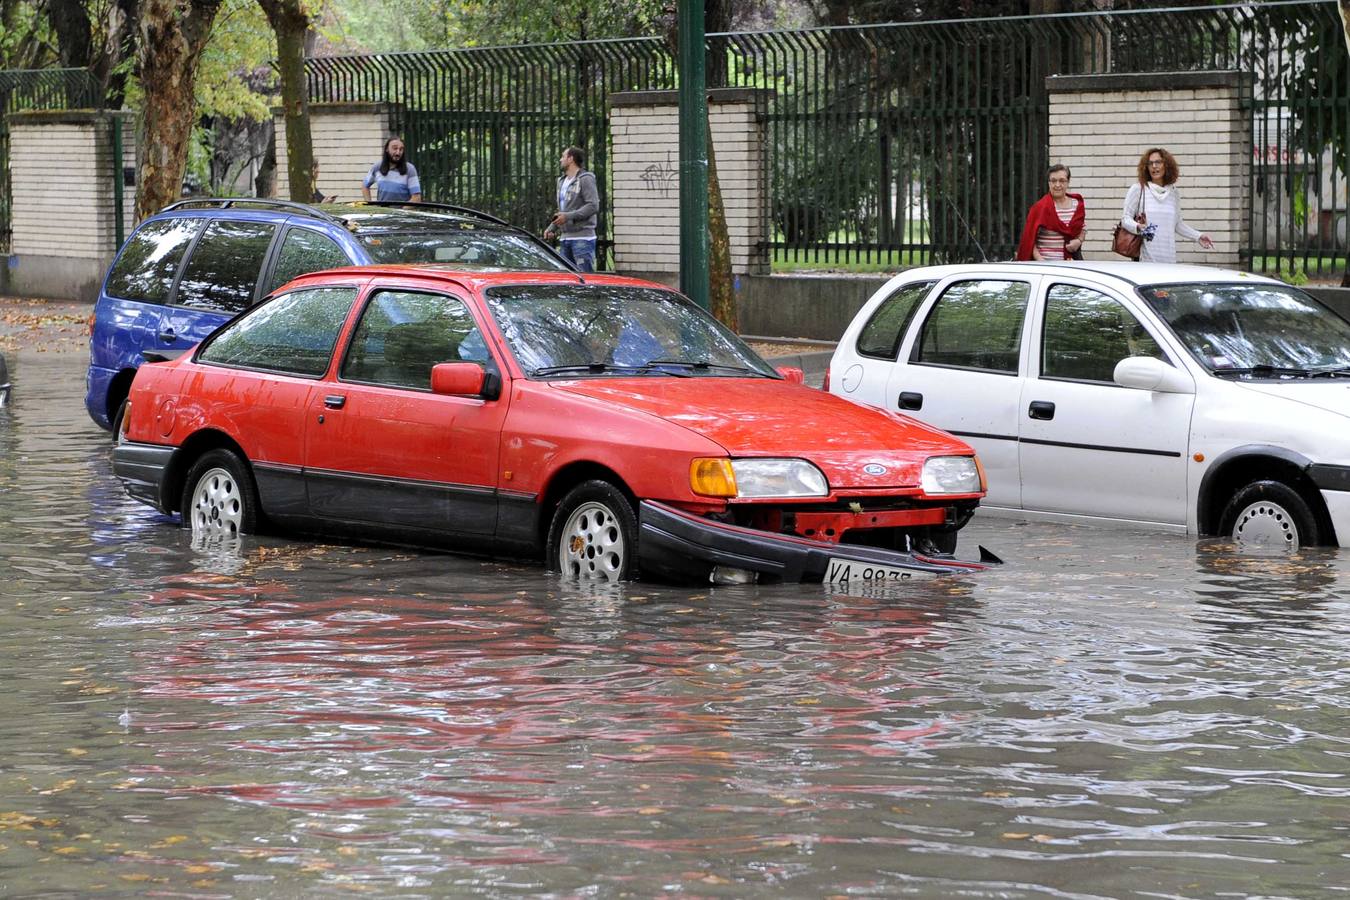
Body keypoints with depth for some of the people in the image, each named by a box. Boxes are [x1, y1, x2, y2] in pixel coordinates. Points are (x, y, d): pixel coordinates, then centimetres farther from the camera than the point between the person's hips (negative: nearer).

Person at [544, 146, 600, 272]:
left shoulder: (585, 179, -7)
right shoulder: (562, 181, 21)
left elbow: (593, 206, -16)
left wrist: (568, 216, -20)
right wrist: (552, 227, 13)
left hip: (582, 238, -9)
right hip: (565, 237, 9)